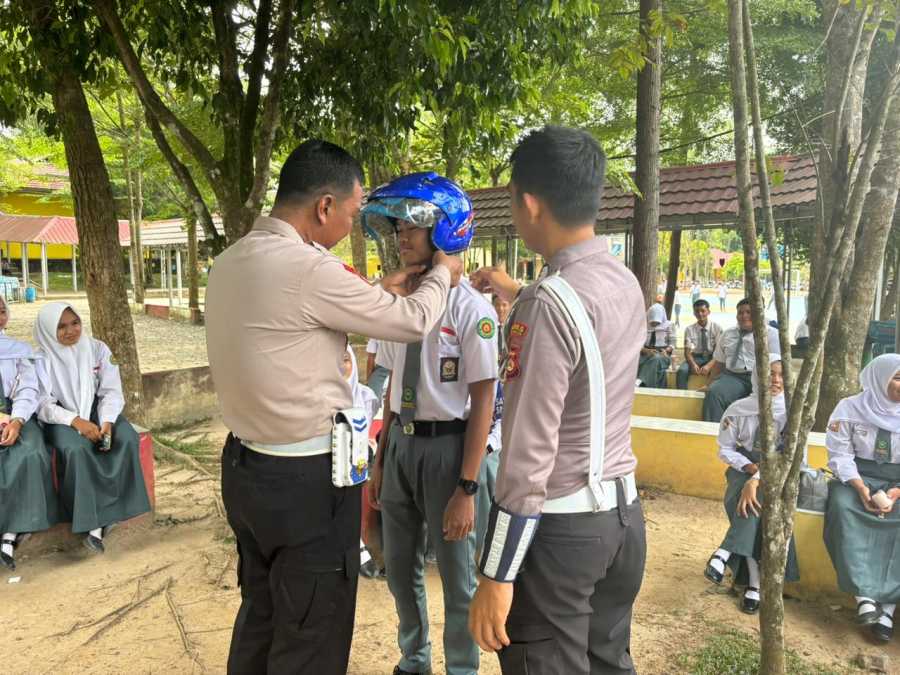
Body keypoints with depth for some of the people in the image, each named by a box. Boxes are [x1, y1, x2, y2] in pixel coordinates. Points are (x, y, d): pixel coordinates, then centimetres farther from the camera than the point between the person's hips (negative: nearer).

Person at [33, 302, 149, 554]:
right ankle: (92, 521, -25)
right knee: (76, 450, -34)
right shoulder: (41, 359, -8)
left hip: (97, 410, 2)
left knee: (127, 440, -27)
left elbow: (112, 391, -3)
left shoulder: (98, 349, -2)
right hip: (61, 417, -2)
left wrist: (107, 423, -22)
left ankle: (102, 514, -19)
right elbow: (42, 403, -11)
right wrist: (76, 421, -27)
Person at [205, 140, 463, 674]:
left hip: (246, 467, 9)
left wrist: (379, 292, 19)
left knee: (260, 615, 24)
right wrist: (442, 274, 7)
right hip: (308, 478, -9)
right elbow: (414, 322, -13)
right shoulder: (306, 267, -22)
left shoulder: (230, 262, 5)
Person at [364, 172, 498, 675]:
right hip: (400, 443, 7)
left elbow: (482, 402, -15)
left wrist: (466, 488, -16)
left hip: (447, 447, -6)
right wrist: (381, 461, 15)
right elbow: (394, 388, 11)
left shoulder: (471, 308, -15)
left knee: (457, 575, 11)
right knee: (401, 568, 21)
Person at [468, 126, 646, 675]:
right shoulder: (627, 283, 4)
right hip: (623, 513, 8)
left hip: (559, 525, -8)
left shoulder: (549, 302, -21)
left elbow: (529, 455, -22)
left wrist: (497, 575, -15)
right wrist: (519, 294, 33)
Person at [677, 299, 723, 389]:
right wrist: (693, 364, -27)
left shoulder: (717, 328, -4)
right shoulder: (689, 329, -1)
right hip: (696, 357, 1)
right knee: (682, 371, -30)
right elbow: (687, 351, -4)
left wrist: (709, 365, -29)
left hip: (712, 358, -1)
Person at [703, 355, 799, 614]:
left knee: (759, 497, -35)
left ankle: (724, 553, -32)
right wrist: (749, 467, -17)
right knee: (751, 500, -31)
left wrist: (757, 479, -33)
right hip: (743, 469, 1)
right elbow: (725, 449, 2)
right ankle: (755, 581, -29)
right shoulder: (739, 409, -2)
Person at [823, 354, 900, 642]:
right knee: (844, 509, -32)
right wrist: (861, 488, -21)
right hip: (856, 477, -1)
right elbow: (840, 455, -7)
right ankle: (864, 594, -32)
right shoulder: (850, 408, -5)